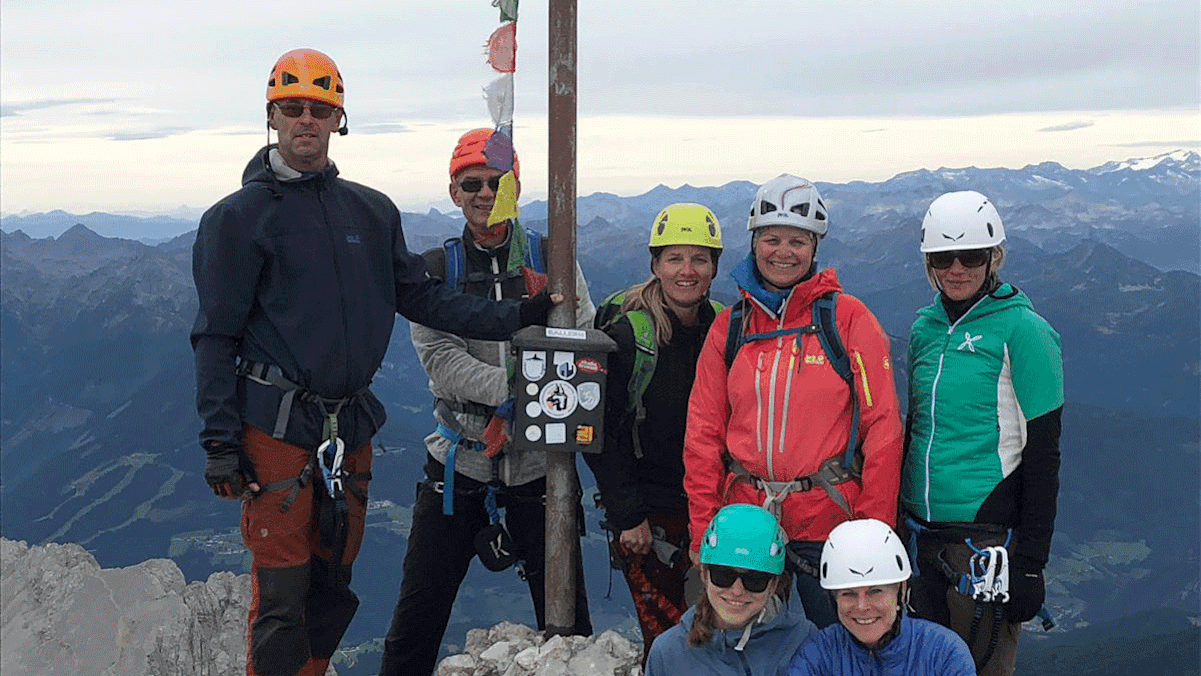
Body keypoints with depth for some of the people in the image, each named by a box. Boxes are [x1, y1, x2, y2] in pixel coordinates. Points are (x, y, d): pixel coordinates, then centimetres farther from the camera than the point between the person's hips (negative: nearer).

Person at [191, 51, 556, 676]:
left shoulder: (372, 211, 11)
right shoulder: (238, 218, -2)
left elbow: (421, 297, 14)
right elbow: (216, 338, -4)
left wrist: (513, 316, 4)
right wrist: (219, 442, -10)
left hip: (351, 429, 5)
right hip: (276, 430, -5)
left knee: (333, 581, 13)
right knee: (282, 592, -5)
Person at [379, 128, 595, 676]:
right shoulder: (434, 270, 3)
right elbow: (441, 360, -10)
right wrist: (518, 387, -25)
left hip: (540, 460, 0)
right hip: (460, 460, 0)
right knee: (419, 611, 5)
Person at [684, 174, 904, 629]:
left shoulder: (847, 318, -2)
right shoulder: (729, 326, 7)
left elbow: (883, 425, -6)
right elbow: (703, 433, 8)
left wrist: (874, 530, -10)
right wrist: (703, 530, 1)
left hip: (830, 521, -3)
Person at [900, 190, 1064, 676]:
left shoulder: (1021, 329, -9)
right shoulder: (925, 328, 9)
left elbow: (1043, 455, -10)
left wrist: (1031, 560, -12)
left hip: (988, 537, -6)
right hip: (925, 535, 6)